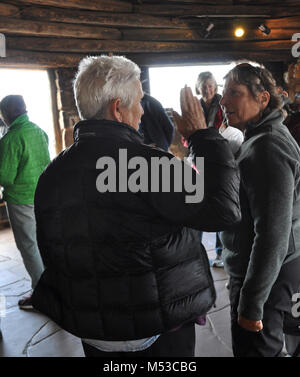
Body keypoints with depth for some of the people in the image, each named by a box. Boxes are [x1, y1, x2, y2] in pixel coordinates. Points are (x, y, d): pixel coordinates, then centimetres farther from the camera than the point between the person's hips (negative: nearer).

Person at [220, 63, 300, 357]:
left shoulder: (267, 147, -23)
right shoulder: (260, 139, 10)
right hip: (251, 271, 10)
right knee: (267, 346, 25)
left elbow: (273, 235, -26)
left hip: (265, 278, -9)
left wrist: (252, 302, -21)